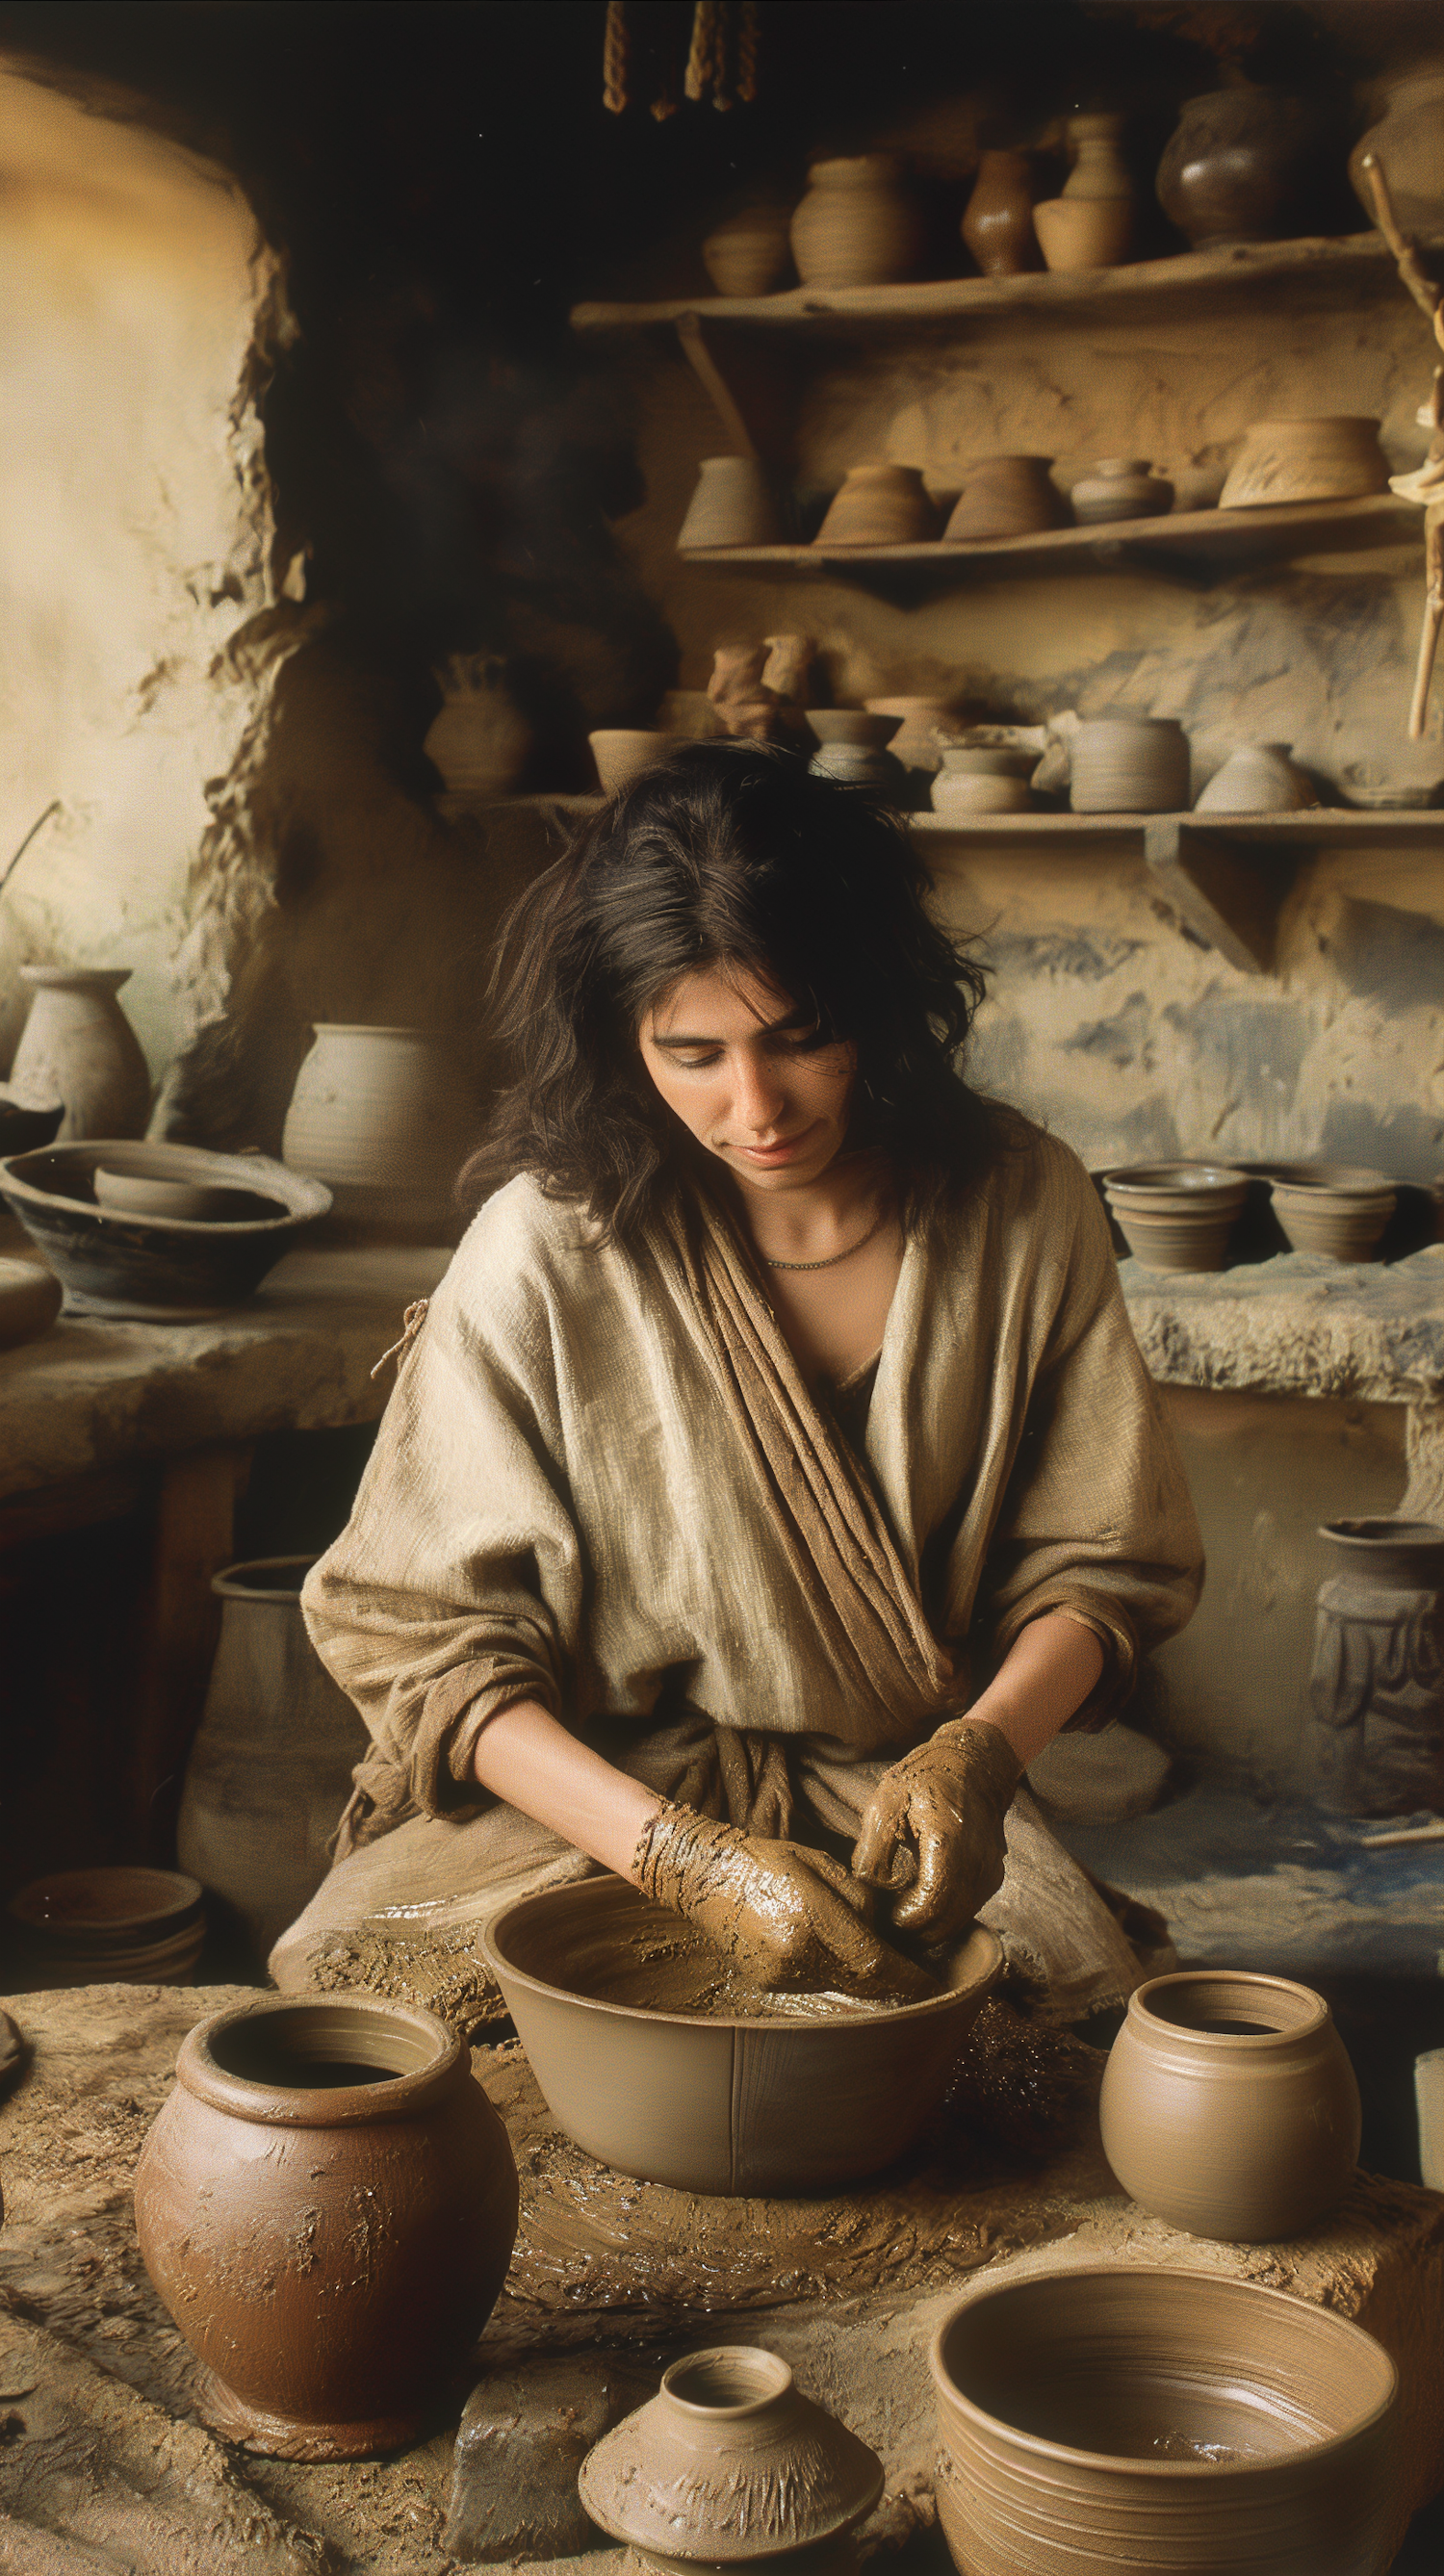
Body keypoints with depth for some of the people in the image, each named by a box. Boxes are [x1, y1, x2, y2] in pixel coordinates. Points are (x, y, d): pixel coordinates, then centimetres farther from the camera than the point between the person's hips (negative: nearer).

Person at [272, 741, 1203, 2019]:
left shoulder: (1018, 1203, -6)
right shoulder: (545, 1253, -14)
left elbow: (1098, 1566, 4)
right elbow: (418, 1637, -12)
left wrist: (975, 1753, -17)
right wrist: (688, 1862, -24)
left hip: (899, 1796, 2)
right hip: (590, 1804, -1)